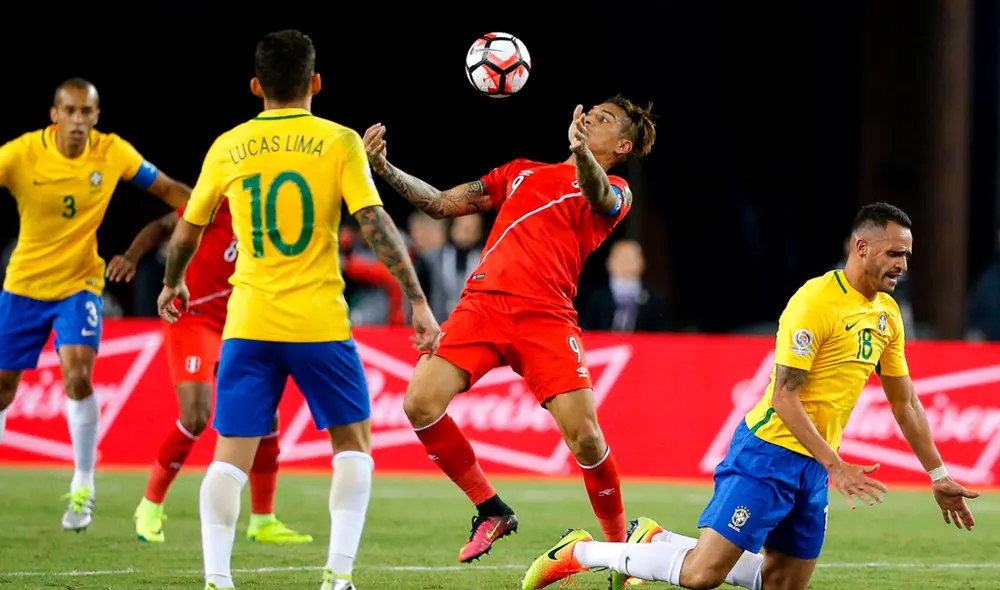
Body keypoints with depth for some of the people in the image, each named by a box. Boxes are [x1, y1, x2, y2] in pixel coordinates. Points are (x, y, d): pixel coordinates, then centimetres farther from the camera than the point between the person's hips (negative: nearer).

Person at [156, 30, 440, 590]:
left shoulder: (228, 148, 6)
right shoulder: (338, 141, -3)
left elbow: (187, 232, 16)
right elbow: (376, 224, -11)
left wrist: (173, 284, 36)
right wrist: (418, 301, -7)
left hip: (248, 323, 2)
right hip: (319, 322, -2)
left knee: (232, 454, 5)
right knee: (353, 441, 14)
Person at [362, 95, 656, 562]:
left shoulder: (615, 192, 10)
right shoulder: (523, 172, 25)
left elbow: (598, 196, -16)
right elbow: (443, 205, 26)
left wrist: (581, 153, -39)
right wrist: (385, 169, 12)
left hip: (544, 316, -4)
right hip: (483, 301, 4)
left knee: (584, 437, -16)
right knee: (420, 405, -15)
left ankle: (620, 545, 7)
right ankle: (491, 511, 4)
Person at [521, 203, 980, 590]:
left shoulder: (886, 314, 10)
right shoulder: (814, 301, -17)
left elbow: (905, 403, 19)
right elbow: (785, 396, -19)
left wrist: (939, 476, 19)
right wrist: (836, 465, -23)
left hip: (813, 465, 9)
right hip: (769, 448, -9)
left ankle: (658, 542, 21)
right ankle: (581, 552, 2)